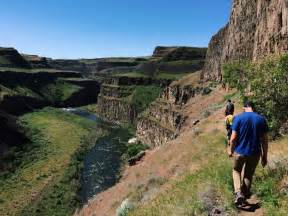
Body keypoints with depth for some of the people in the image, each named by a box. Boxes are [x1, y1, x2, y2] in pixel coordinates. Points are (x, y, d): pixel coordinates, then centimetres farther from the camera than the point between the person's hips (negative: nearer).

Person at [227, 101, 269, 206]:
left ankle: (238, 193, 3)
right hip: (254, 153, 2)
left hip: (240, 152, -2)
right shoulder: (261, 119, -3)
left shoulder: (238, 118, -10)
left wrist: (231, 150, 5)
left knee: (236, 171, 21)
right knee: (248, 175, 20)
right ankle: (245, 196, 32)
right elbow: (264, 140, -3)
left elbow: (233, 138, -11)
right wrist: (264, 156, 7)